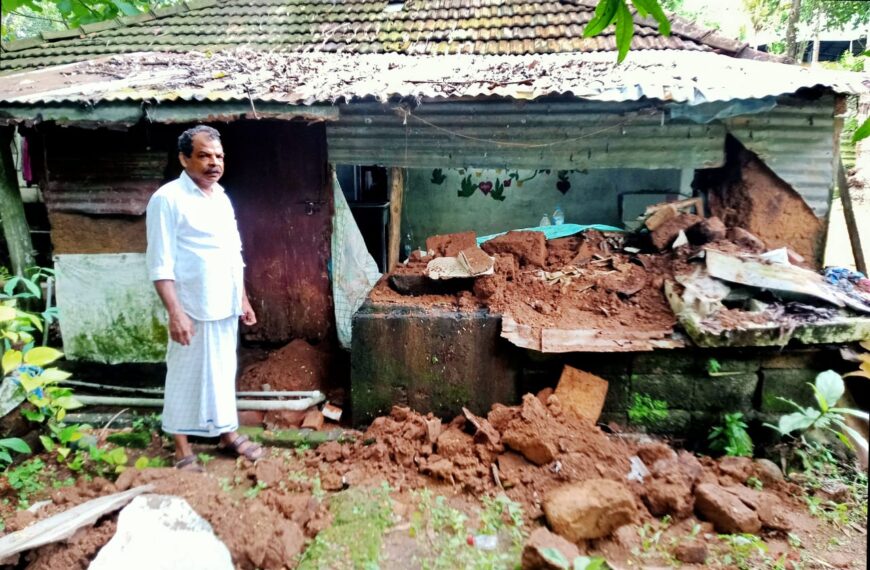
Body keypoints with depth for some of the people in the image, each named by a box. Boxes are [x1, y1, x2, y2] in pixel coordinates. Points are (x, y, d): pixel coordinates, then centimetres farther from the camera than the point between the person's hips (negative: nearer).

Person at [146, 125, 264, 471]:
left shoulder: (222, 198, 10)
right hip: (193, 310, -7)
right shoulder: (168, 199, -12)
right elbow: (160, 264, -16)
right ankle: (182, 449, 20)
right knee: (186, 377, 5)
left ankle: (228, 433, 32)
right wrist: (175, 312, -21)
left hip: (225, 307, 7)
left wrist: (243, 299, 15)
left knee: (224, 372, 17)